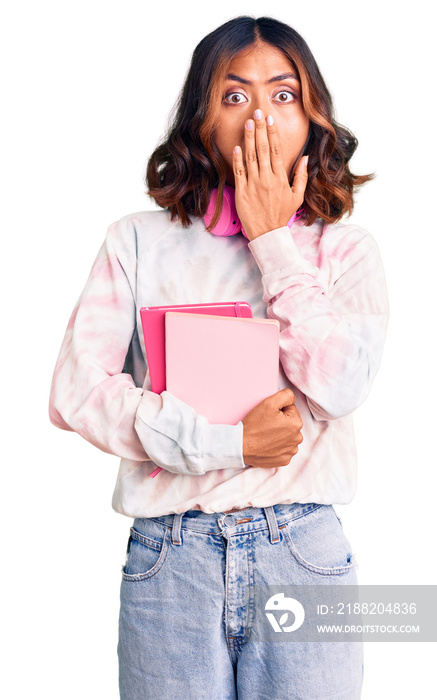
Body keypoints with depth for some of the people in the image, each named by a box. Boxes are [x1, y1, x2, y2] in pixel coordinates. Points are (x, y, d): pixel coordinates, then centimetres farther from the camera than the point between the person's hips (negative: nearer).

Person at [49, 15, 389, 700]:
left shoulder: (345, 250, 4)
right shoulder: (138, 242, 3)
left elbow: (337, 388, -12)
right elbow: (75, 391, -5)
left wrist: (273, 240, -8)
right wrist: (221, 439, -13)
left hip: (303, 554, 1)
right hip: (169, 558, 0)